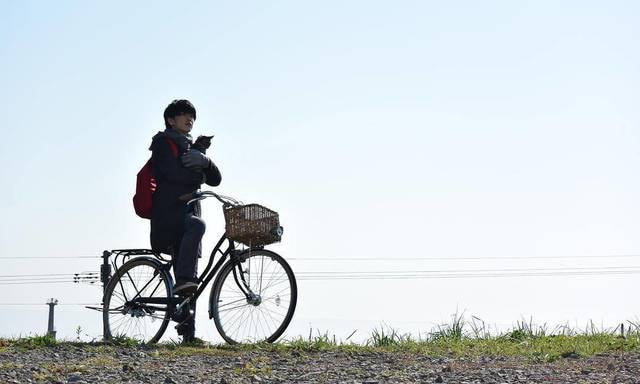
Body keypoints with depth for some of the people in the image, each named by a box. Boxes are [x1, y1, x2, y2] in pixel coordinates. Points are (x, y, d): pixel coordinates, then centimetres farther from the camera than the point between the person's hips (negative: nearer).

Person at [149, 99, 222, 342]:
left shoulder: (191, 147, 27)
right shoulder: (163, 142, 5)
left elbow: (216, 179, 16)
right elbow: (172, 173, -14)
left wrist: (204, 161, -5)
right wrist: (199, 176, 2)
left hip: (188, 213, 7)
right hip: (168, 214, -7)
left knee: (190, 281, 0)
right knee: (197, 225, -39)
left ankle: (187, 331, 0)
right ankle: (183, 280, -41)